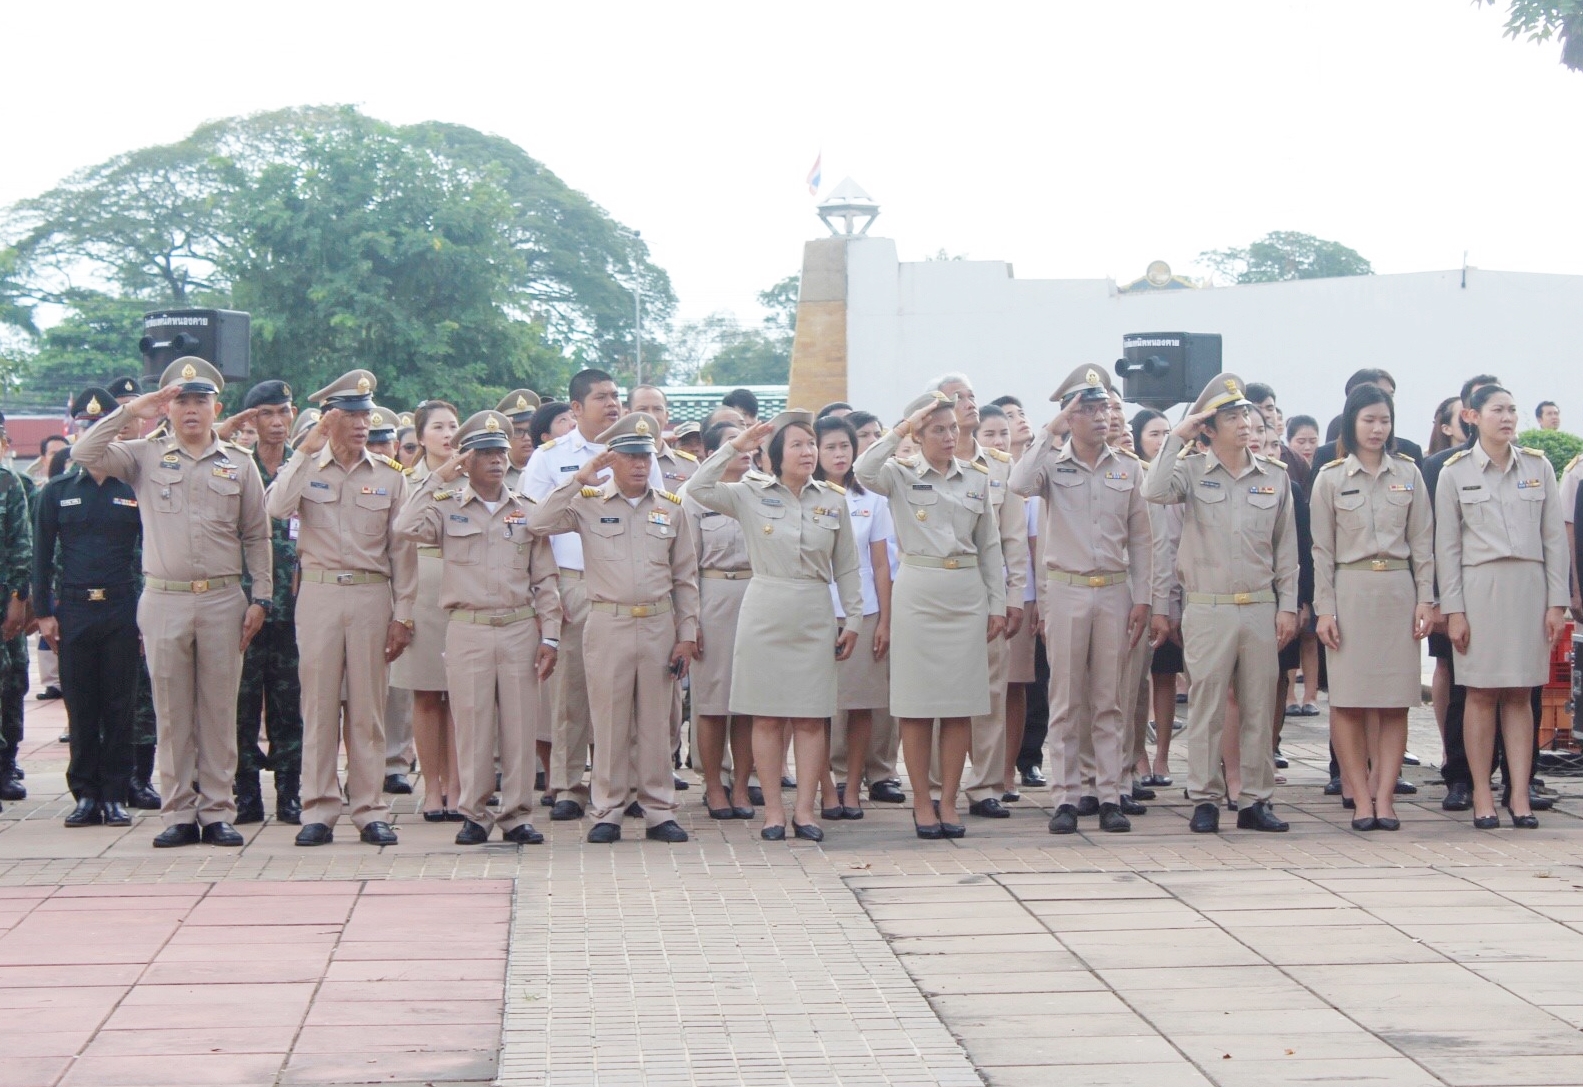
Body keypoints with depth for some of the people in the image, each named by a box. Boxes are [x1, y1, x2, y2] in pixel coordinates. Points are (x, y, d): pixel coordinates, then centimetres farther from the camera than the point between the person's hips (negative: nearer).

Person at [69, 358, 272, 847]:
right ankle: (179, 814, 10)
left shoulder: (238, 465, 8)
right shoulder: (145, 456, 6)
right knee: (172, 711, 4)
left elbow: (256, 537, 9)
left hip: (223, 601, 0)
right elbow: (84, 454, -7)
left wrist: (261, 598, 2)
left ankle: (218, 812, 9)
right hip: (164, 600, 0)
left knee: (219, 710, 4)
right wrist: (129, 411, -8)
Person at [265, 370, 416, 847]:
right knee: (319, 704, 1)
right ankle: (318, 811, 6)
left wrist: (402, 615, 2)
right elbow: (277, 507, -15)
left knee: (368, 707, 3)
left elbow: (401, 550, 7)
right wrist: (308, 449, -13)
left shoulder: (390, 477, 7)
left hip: (372, 596, 1)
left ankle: (370, 811, 8)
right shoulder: (305, 468, 6)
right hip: (319, 593, 0)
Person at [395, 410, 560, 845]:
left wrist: (550, 636, 3)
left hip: (520, 629, 2)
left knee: (520, 725, 2)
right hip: (467, 630, -1)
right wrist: (438, 479, -8)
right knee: (472, 723, 0)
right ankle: (474, 814, 9)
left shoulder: (527, 511, 11)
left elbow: (544, 579, 11)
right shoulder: (447, 507, 6)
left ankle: (517, 814, 9)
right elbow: (407, 528, -14)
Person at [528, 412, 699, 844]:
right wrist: (580, 478, -12)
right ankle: (607, 813, 10)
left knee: (655, 722, 6)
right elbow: (538, 523, -13)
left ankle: (659, 812, 12)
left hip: (659, 625, 2)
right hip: (607, 625, -2)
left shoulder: (670, 508, 8)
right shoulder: (588, 503, 2)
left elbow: (685, 577, 10)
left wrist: (687, 635, 4)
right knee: (608, 721, 2)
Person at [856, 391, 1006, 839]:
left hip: (966, 594, 3)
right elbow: (863, 471, -22)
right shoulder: (901, 475, 1)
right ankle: (921, 801, 9)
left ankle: (948, 801, 10)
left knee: (961, 702, 2)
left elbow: (990, 545, 13)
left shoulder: (977, 478, 11)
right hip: (916, 591, -3)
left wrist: (997, 605, 9)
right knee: (916, 701, 0)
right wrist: (901, 430, -16)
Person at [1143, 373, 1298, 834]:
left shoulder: (1275, 478, 9)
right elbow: (1154, 491, -21)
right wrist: (1177, 437, -14)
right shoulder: (1192, 471, 1)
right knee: (1205, 708, 1)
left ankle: (1255, 800, 14)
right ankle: (1205, 800, 8)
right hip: (1207, 609, -3)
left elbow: (1286, 548, 12)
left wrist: (1287, 605, 6)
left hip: (1261, 608, 3)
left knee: (1259, 709, 6)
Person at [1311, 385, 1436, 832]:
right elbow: (1322, 549, 3)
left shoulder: (1408, 474, 9)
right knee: (1348, 701, -5)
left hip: (1399, 592, 2)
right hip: (1350, 590, -2)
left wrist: (1425, 599, 0)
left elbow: (1422, 543, 9)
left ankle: (1384, 795, 4)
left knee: (1396, 702, 0)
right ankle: (1362, 798, 1)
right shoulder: (1330, 478, 4)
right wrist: (1324, 609, -4)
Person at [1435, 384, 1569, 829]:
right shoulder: (1455, 472, 2)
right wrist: (1452, 609, -5)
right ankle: (1481, 795, 3)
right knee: (1481, 694, -1)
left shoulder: (1538, 467, 8)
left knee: (1520, 695, 3)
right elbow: (1446, 546, 1)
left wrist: (1557, 601, 1)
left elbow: (1555, 538, 8)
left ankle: (1519, 795, 4)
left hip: (1529, 586, 2)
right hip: (1479, 586, -2)